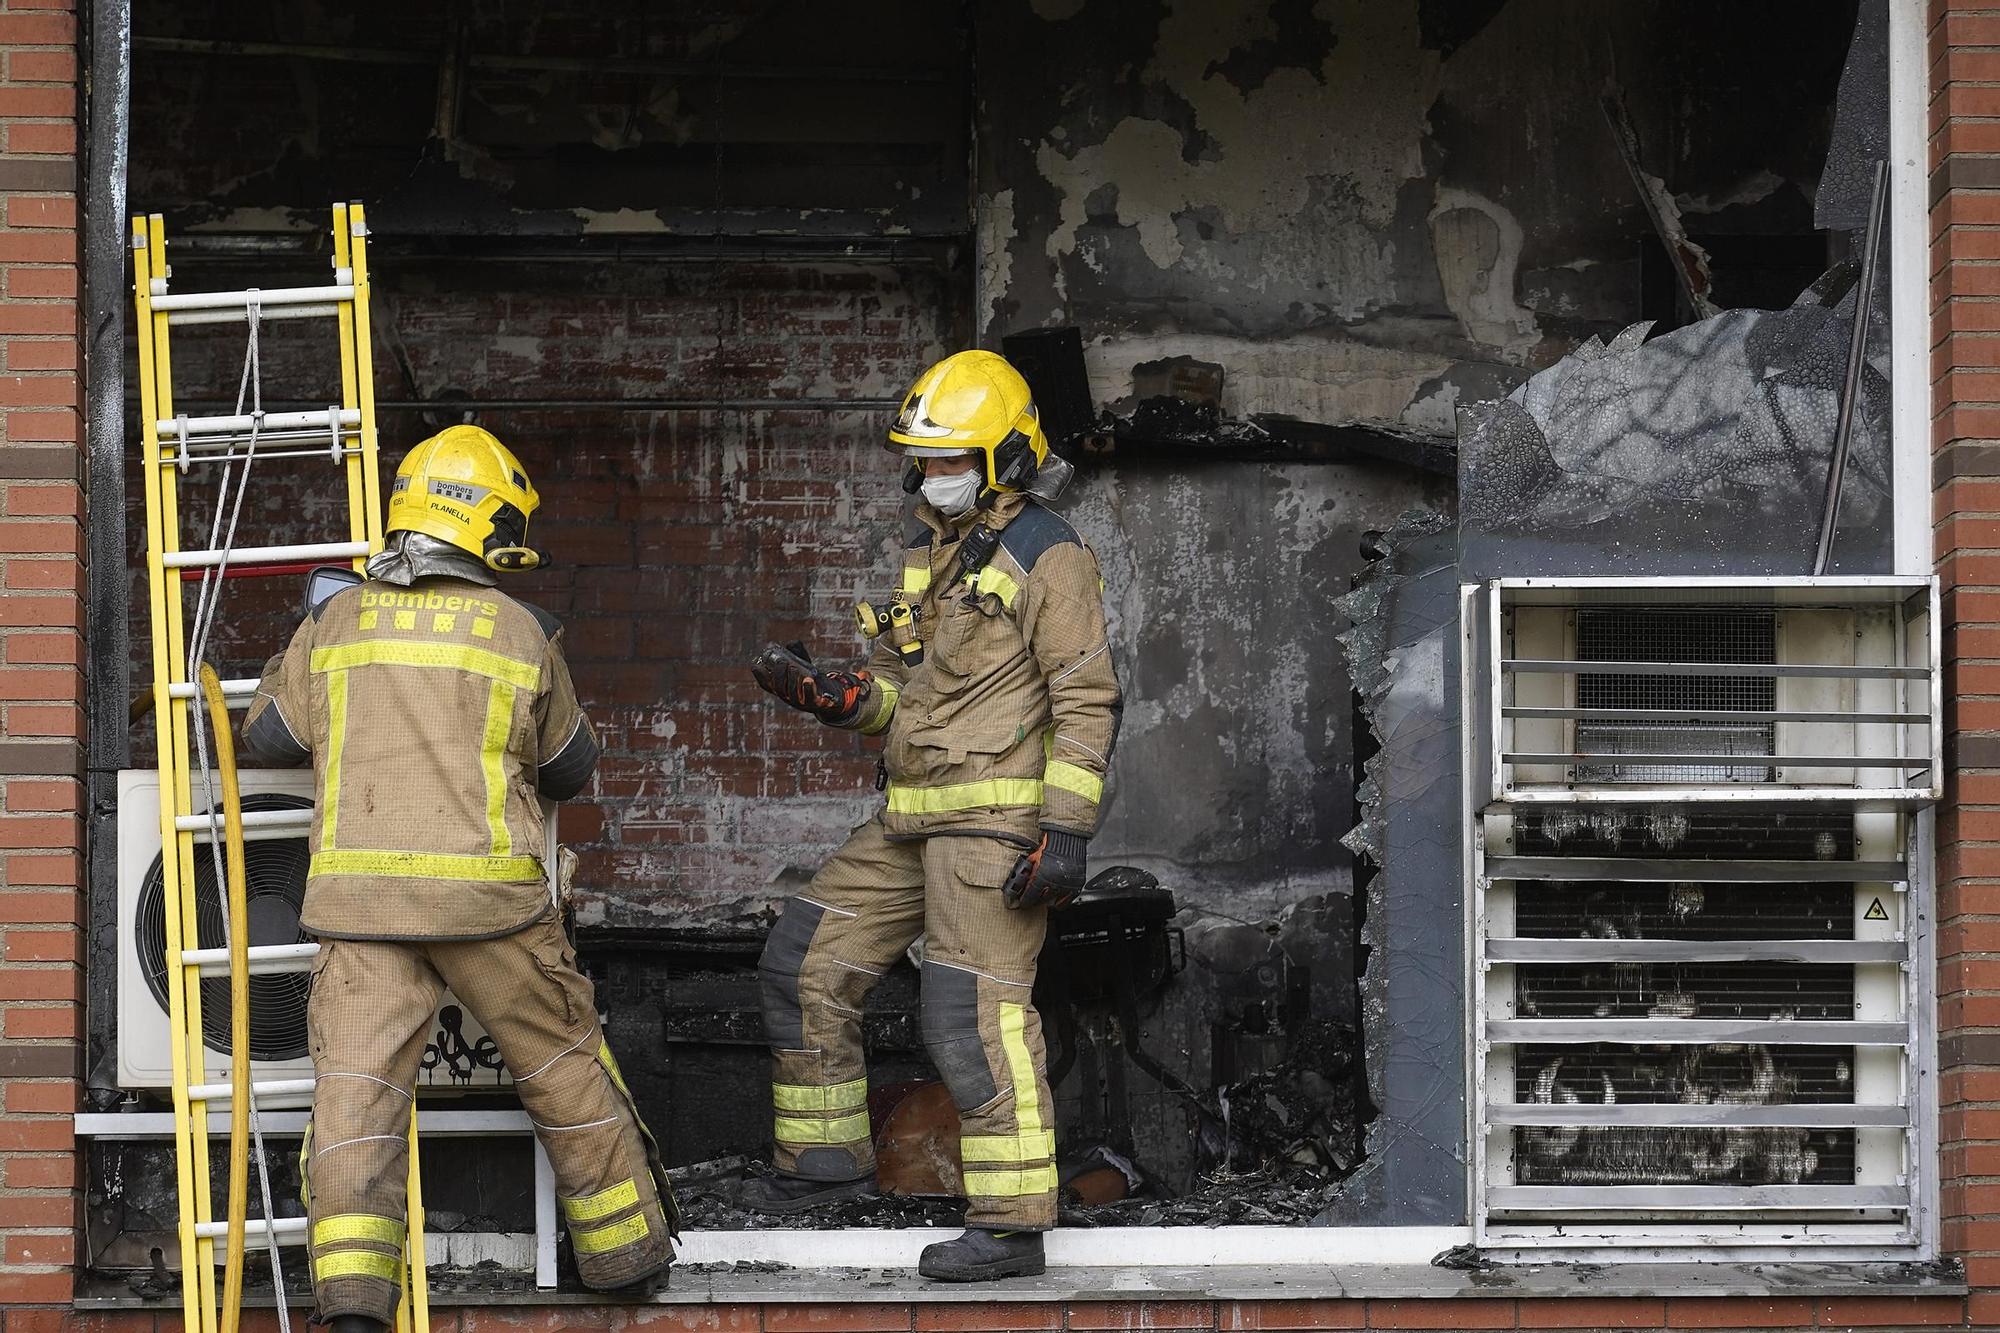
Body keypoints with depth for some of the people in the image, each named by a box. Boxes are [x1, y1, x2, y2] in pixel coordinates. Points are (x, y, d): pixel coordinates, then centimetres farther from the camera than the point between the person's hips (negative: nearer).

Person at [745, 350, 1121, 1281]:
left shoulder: (1046, 557, -9)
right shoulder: (930, 552, 17)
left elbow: (1086, 703, -14)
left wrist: (1065, 832, -20)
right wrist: (833, 695, -1)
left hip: (997, 819, -9)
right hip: (914, 819, 9)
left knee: (974, 1013, -13)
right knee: (804, 963, 10)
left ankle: (1011, 1224, -10)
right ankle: (827, 1158, 22)